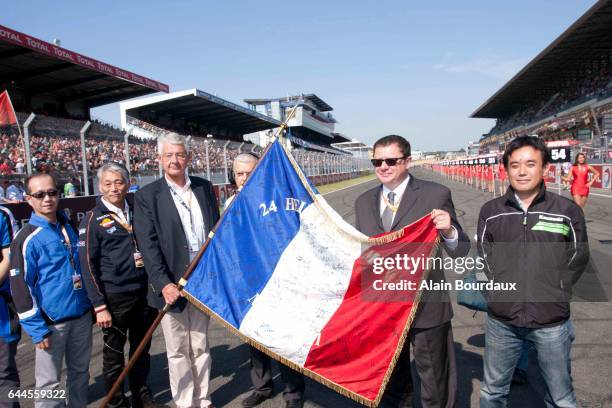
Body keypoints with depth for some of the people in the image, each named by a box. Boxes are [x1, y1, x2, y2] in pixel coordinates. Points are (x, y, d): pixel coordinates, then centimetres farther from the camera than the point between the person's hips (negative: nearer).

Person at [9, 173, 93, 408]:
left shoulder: (69, 227, 8)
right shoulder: (27, 238, -11)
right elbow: (20, 287, -12)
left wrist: (93, 304, 18)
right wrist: (37, 329, -14)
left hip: (82, 315, 6)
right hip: (51, 322, -5)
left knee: (80, 371, 17)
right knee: (49, 381, 6)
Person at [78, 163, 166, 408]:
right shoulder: (92, 220, -4)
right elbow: (88, 266, -6)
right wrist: (99, 306, -11)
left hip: (144, 295, 4)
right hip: (115, 299, -4)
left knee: (142, 350, 16)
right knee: (114, 354, 9)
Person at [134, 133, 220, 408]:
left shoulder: (204, 188, 6)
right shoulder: (147, 196, -5)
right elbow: (148, 245, -10)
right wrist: (164, 283, -19)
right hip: (171, 286, -3)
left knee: (200, 346, 16)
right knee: (178, 351, 9)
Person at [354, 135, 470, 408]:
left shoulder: (435, 195, -10)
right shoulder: (363, 201, 4)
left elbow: (461, 251, -11)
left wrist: (448, 230, -32)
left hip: (425, 307, -4)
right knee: (391, 380, 24)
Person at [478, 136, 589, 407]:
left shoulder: (568, 211, -7)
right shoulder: (490, 212, -1)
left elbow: (578, 258, 6)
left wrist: (556, 291, 3)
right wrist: (501, 287, 6)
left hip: (552, 323, -1)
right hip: (501, 320, 2)